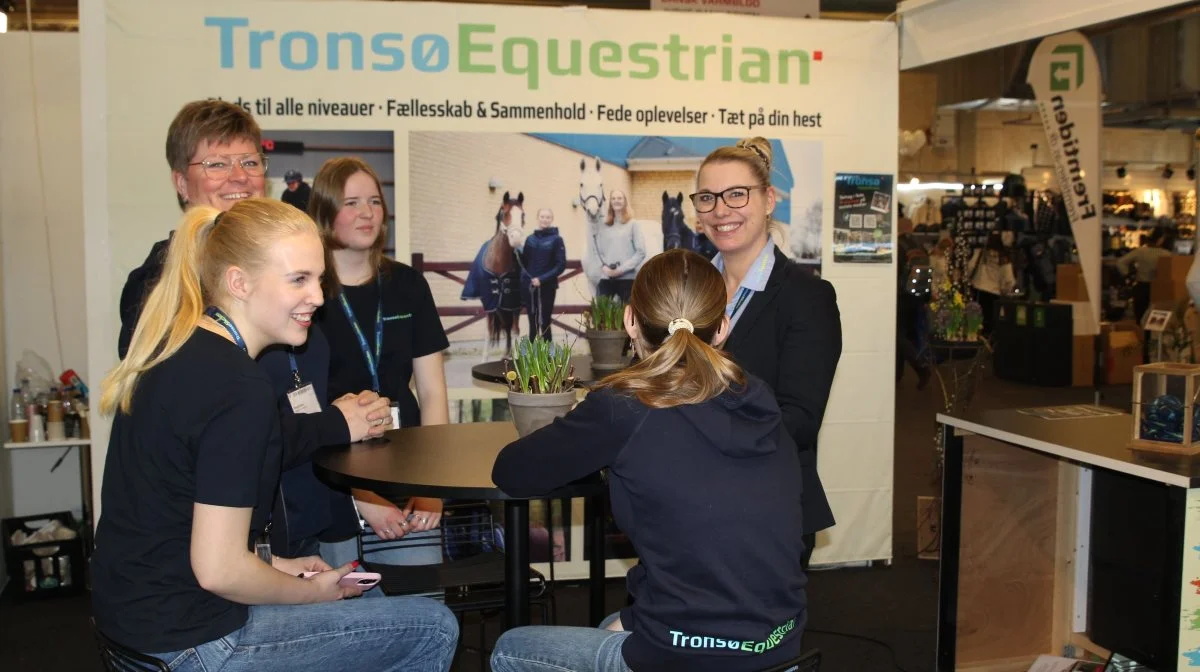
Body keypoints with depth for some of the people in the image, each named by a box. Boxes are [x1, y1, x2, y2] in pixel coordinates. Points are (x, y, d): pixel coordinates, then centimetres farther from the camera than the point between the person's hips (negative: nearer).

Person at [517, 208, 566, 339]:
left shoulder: (556, 239, -3)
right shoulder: (530, 239, 9)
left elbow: (561, 265, -10)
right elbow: (524, 263, 13)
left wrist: (542, 279, -17)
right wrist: (520, 249, -5)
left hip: (547, 287, -4)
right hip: (529, 287, 4)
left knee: (545, 323, 0)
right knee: (532, 324, 10)